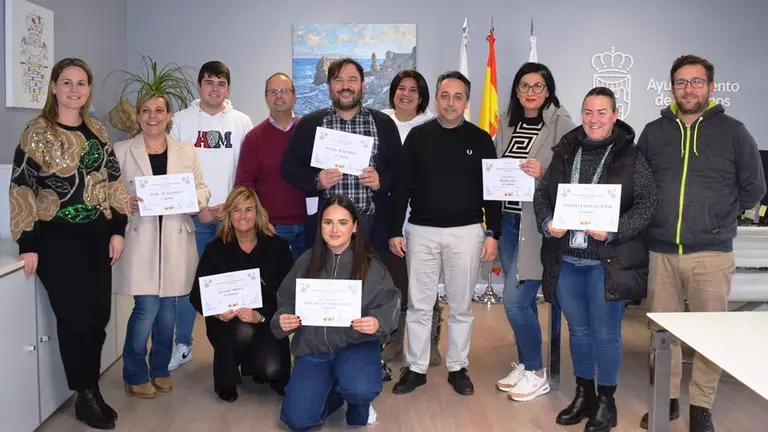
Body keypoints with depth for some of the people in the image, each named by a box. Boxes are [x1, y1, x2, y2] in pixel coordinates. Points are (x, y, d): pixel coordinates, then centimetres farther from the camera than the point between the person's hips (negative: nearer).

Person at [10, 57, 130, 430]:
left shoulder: (97, 131, 9)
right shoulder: (37, 132, -6)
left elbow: (113, 181, 12)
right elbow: (22, 189, -9)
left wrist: (118, 229, 5)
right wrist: (27, 244, -13)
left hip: (97, 236, 5)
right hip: (57, 238, -5)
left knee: (98, 315, 8)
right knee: (75, 317, -1)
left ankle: (90, 390, 24)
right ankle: (86, 397, 14)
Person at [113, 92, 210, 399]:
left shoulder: (186, 152, 11)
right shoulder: (121, 151, 4)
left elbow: (202, 188, 12)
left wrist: (197, 199, -10)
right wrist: (125, 203, -16)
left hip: (175, 240, 3)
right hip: (140, 238, -2)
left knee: (167, 307, 8)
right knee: (147, 307, -7)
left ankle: (160, 369, 27)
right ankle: (136, 374, 13)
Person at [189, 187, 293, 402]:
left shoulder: (277, 246, -4)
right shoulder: (216, 249, -1)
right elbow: (197, 294, -3)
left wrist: (260, 316, -26)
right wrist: (216, 311, -25)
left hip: (267, 322, 0)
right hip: (226, 322, 0)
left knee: (272, 369, -24)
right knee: (243, 331, -34)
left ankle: (254, 364, 17)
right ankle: (227, 376, -1)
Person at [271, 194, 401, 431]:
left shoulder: (371, 265, -9)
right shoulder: (307, 261, -1)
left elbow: (389, 304, -10)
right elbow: (286, 302, 4)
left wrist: (378, 322, -32)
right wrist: (282, 319, -18)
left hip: (356, 343, -2)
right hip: (313, 347, 2)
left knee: (360, 389, -33)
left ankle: (359, 404, 8)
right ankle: (334, 390, 24)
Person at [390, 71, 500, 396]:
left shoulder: (480, 139, 2)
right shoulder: (418, 136, 3)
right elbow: (401, 186, 4)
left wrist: (493, 233, -3)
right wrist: (395, 230, -1)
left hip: (466, 232, 0)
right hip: (422, 231, 1)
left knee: (461, 305, 9)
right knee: (418, 303, 6)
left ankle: (458, 368, 22)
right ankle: (416, 368, 18)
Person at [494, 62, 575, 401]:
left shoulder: (562, 123, -7)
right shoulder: (508, 123, 11)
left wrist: (543, 174, -25)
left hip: (537, 223, -6)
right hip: (508, 220, 6)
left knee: (515, 300, -6)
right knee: (521, 300, 14)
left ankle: (537, 373, 12)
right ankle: (524, 365, 29)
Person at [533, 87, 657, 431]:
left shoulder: (630, 156, -4)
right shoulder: (565, 151, 7)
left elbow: (647, 204, -7)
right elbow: (542, 193, 10)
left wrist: (614, 231, -19)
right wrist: (547, 222, -9)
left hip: (608, 260, -4)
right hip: (566, 259, 4)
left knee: (605, 333, 6)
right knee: (578, 329, 16)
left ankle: (606, 401, 25)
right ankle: (583, 395, 33)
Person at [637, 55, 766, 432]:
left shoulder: (732, 131, 2)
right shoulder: (653, 132, 8)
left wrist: (717, 217, 6)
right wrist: (659, 217, 7)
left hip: (711, 252, -2)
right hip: (661, 250, 2)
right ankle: (667, 399, 24)